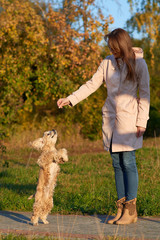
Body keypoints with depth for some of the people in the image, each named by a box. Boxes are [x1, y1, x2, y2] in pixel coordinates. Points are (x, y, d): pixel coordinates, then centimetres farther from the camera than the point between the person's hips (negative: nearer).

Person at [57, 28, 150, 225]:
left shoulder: (138, 63, -4)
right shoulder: (108, 62, 9)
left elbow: (144, 93, -3)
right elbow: (92, 84, 11)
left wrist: (141, 122, -8)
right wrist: (71, 99, 1)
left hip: (129, 117, -5)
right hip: (110, 116, 5)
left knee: (128, 162, -7)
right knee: (117, 163, 5)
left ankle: (131, 210, -1)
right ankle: (121, 208, 10)